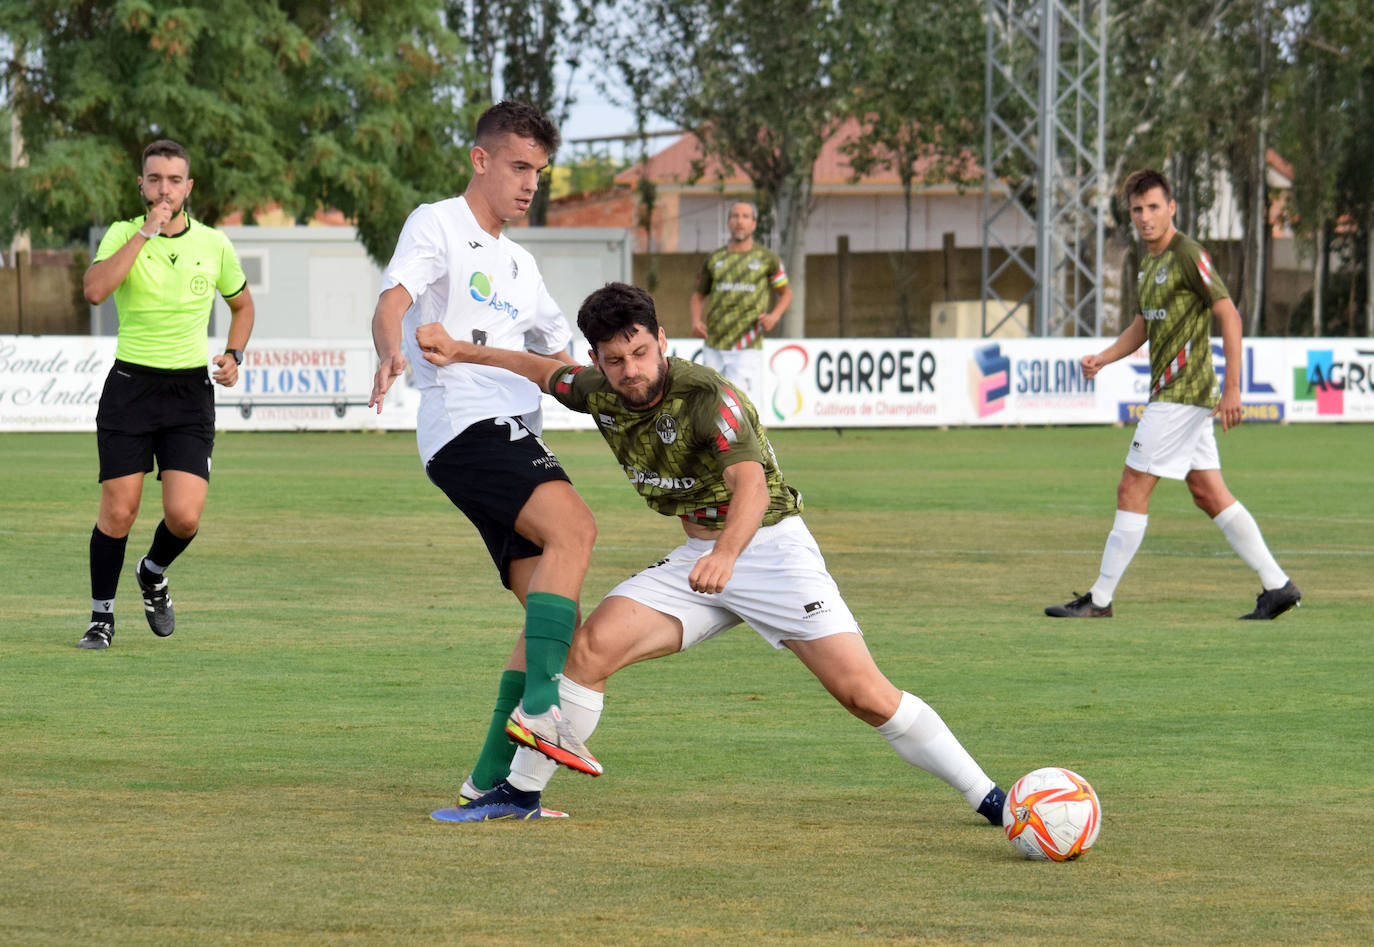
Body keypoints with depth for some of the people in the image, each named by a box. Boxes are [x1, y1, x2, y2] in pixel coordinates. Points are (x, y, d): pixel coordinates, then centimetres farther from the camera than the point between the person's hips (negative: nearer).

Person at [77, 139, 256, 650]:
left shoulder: (214, 245, 4)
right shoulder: (123, 234, -3)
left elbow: (242, 303, 22)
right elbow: (95, 289, -23)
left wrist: (234, 355, 5)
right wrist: (146, 231, -21)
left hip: (189, 392, 1)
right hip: (130, 384, -1)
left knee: (184, 516, -11)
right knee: (118, 512, -5)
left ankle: (153, 573, 22)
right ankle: (102, 616, 13)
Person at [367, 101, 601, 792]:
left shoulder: (518, 263, 28)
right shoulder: (437, 225, 3)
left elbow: (562, 355, 33)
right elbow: (393, 300, -15)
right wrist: (390, 351, -37)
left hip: (513, 436, 9)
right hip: (466, 425, -9)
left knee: (555, 613, 1)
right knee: (572, 526, -30)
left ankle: (493, 776, 5)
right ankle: (539, 706, -38)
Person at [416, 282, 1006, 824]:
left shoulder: (705, 396, -25)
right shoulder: (601, 394, -4)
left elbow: (752, 483, -40)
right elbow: (541, 371, 19)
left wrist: (726, 553, -58)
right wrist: (460, 352, 10)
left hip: (770, 548, -6)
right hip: (698, 556, 6)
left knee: (864, 693, -15)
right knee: (593, 646, -12)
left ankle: (987, 800, -7)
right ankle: (520, 792, 0)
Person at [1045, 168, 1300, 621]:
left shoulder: (1187, 254, -13)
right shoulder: (1151, 261, 15)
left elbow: (1228, 314, -16)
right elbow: (1143, 325, 26)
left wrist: (1232, 389, -20)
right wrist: (1102, 358, 9)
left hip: (1182, 394, -10)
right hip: (1172, 393, 10)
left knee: (1132, 490, -6)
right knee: (1208, 494, 9)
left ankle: (1099, 599, -2)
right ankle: (1277, 585, 11)